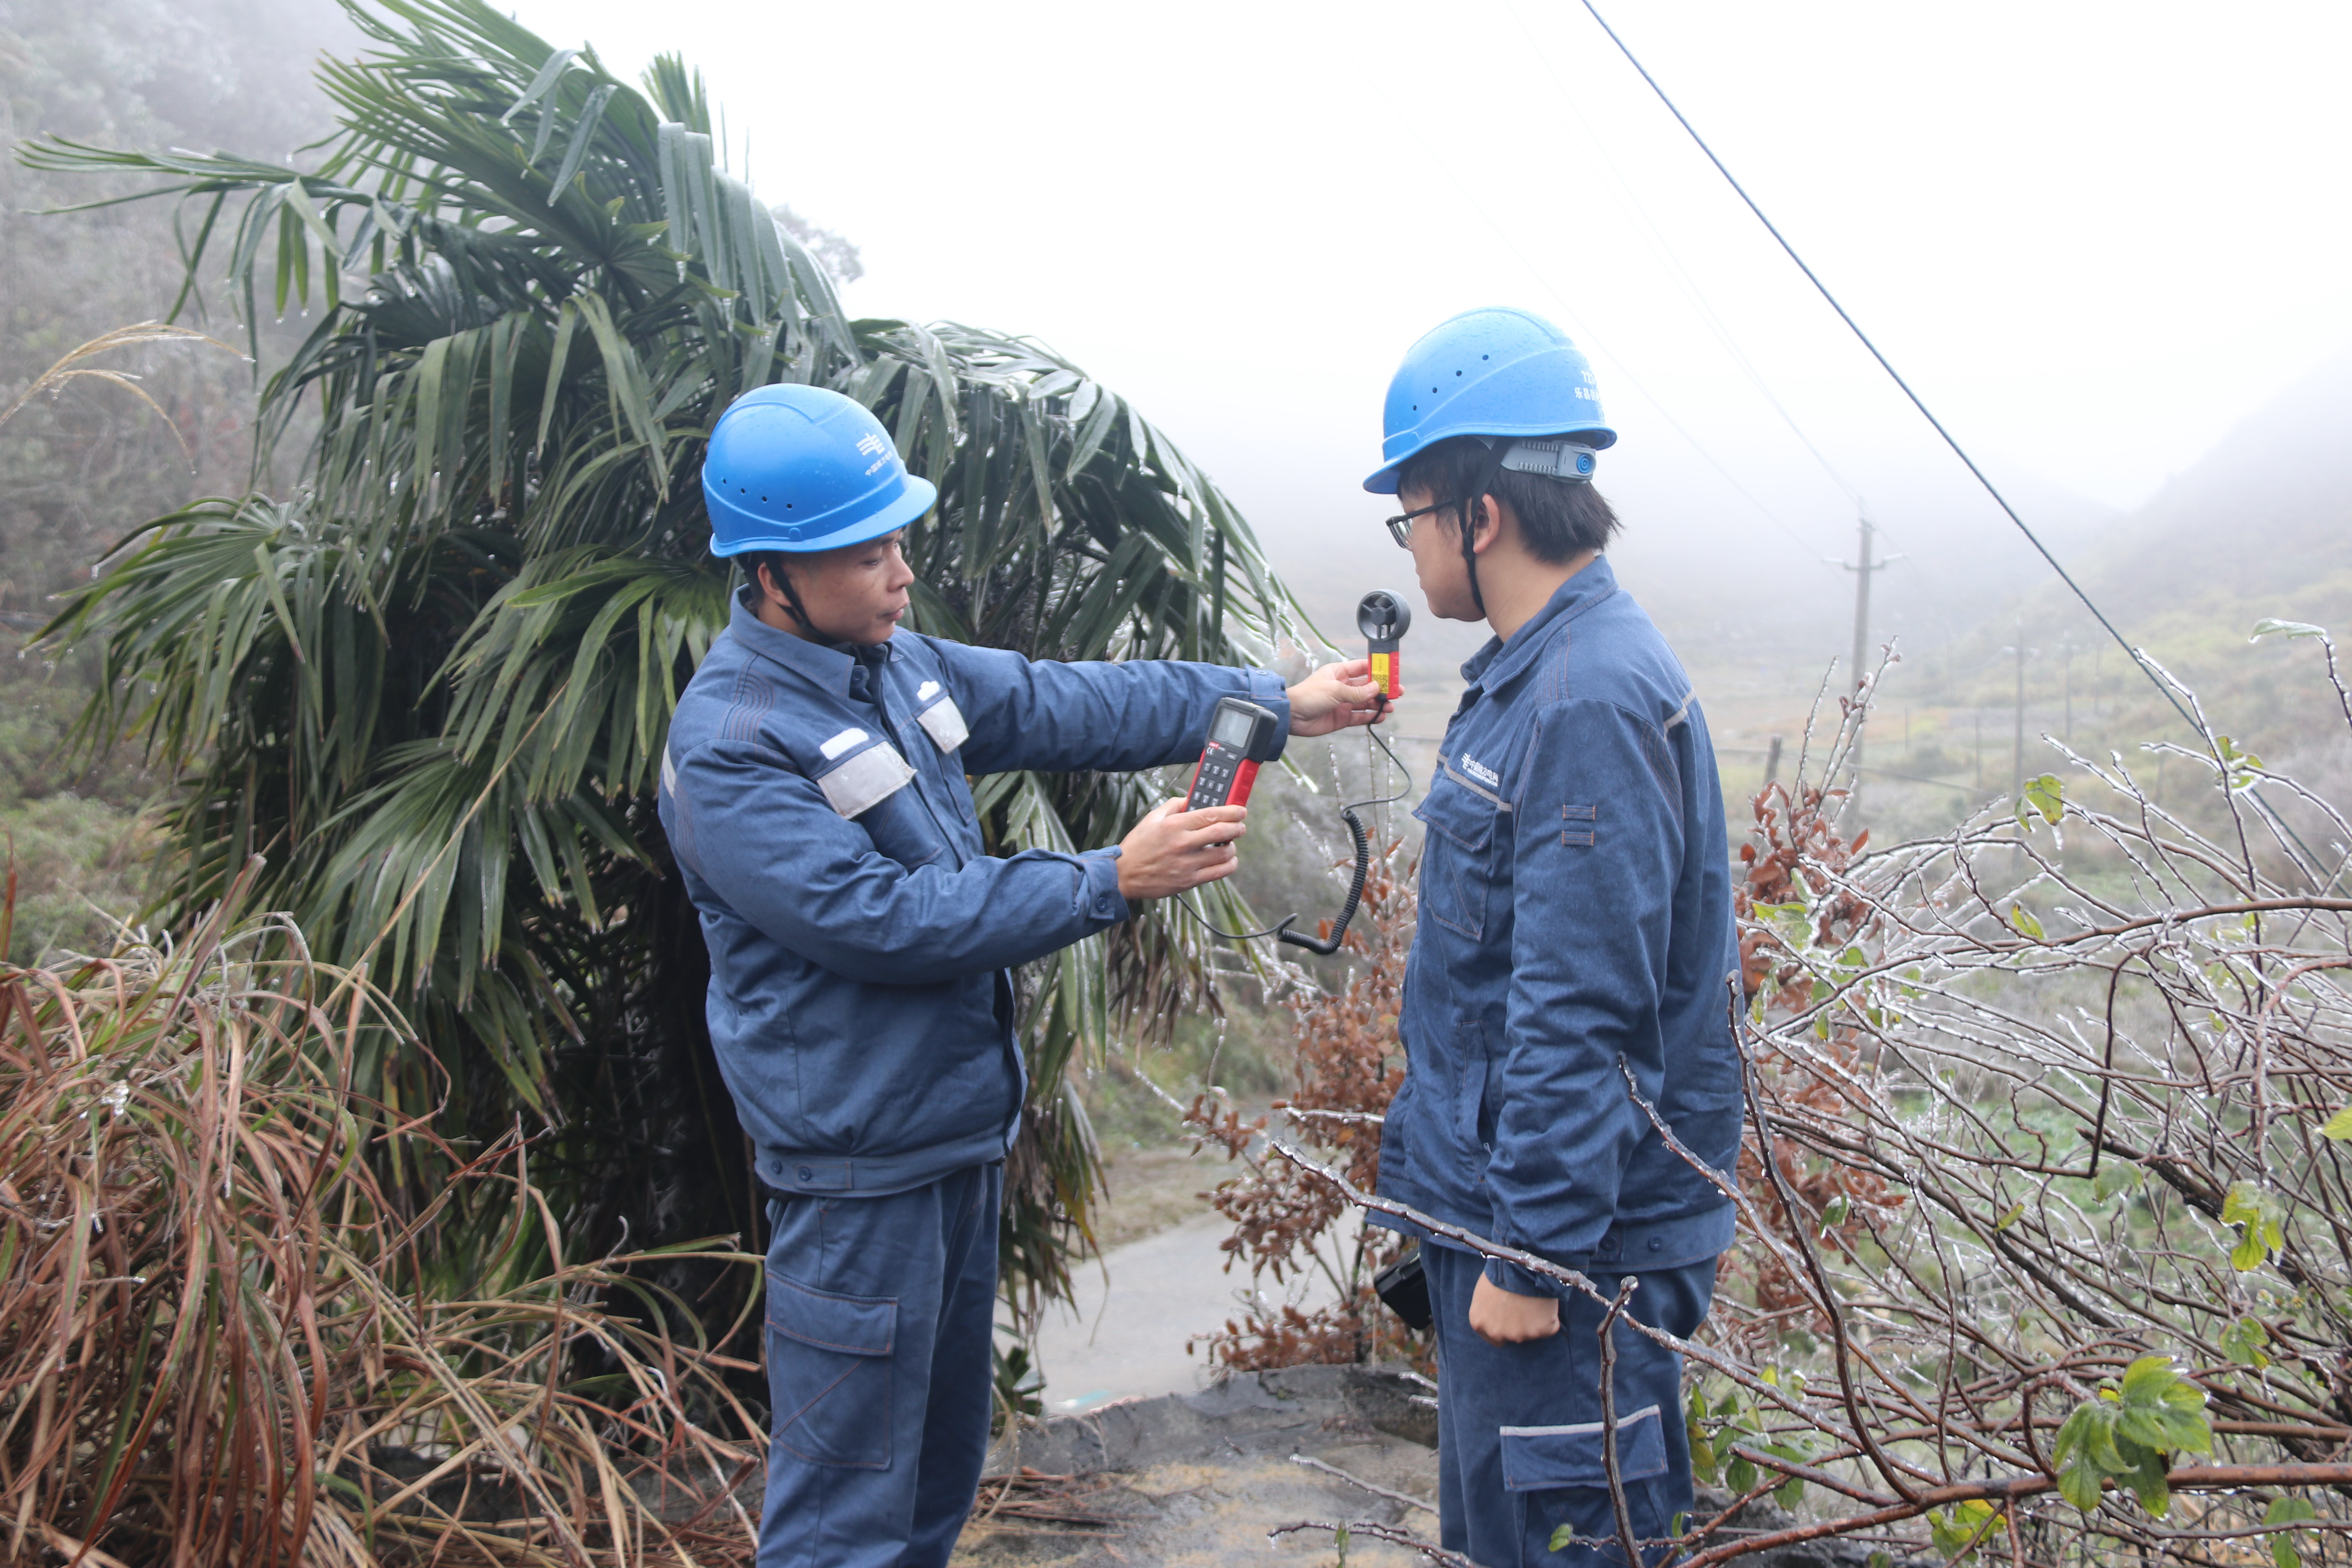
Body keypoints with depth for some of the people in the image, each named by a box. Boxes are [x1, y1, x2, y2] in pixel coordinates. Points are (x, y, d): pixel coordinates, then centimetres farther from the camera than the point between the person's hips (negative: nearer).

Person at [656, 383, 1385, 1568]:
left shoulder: (894, 663, 5)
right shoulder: (727, 746, -21)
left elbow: (1069, 705, 7)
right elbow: (881, 920, -26)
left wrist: (1279, 705, 4)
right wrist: (1110, 883, -24)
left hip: (961, 1134, 9)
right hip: (858, 1169, -9)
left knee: (939, 1468, 23)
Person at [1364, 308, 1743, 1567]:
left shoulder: (1593, 699, -23)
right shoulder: (1534, 674, 10)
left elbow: (1578, 1016, -26)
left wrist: (1532, 1257, -21)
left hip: (1572, 1235, -10)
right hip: (1492, 1207, 10)